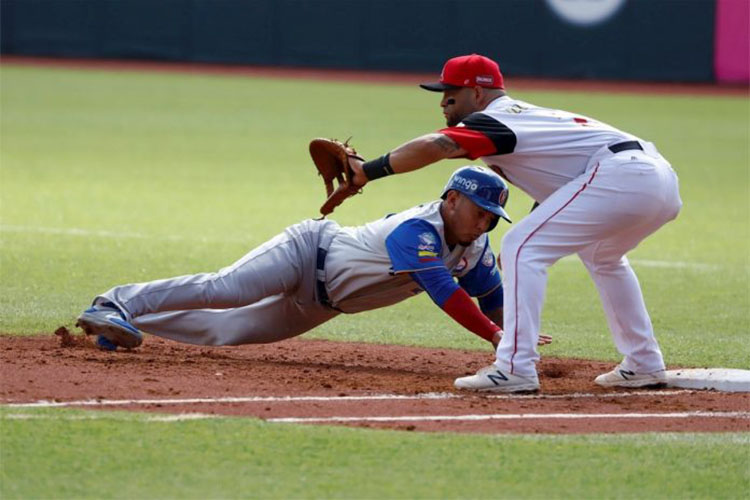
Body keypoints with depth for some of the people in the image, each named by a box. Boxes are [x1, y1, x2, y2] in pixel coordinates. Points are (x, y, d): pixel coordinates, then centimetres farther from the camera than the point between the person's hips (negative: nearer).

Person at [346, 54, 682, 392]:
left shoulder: (494, 120, -2)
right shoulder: (524, 114, 26)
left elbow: (435, 146, -19)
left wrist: (368, 171, -17)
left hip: (619, 173, -10)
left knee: (520, 248, -8)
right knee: (602, 257, 36)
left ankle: (515, 370, -13)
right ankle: (643, 365, 35)